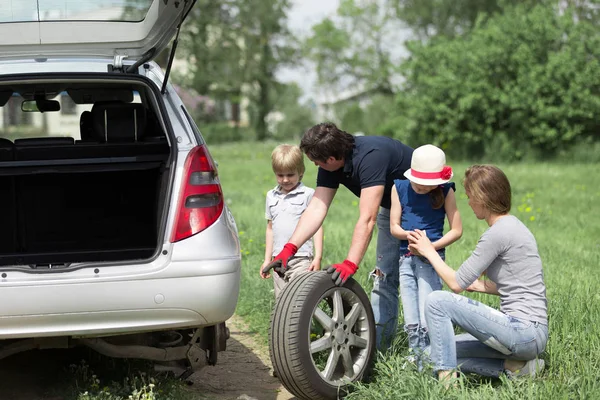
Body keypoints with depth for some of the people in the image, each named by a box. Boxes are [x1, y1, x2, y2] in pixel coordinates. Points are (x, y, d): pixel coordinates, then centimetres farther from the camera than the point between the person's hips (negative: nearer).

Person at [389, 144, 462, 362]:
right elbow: (394, 227, 3)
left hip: (432, 258, -3)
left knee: (427, 320, -11)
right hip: (406, 258, 3)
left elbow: (457, 230, -2)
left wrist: (431, 246, -15)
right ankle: (414, 356, 20)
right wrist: (410, 235, -19)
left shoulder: (445, 191, -4)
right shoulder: (400, 187, 2)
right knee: (410, 321, 5)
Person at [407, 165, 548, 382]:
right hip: (531, 333, 10)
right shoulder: (513, 225, 14)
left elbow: (457, 284, -13)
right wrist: (478, 285, 17)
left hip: (524, 331, -10)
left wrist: (430, 252, -1)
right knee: (447, 349, 18)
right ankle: (515, 365, 6)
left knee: (437, 301, -13)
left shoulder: (497, 233, -15)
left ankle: (446, 379, -13)